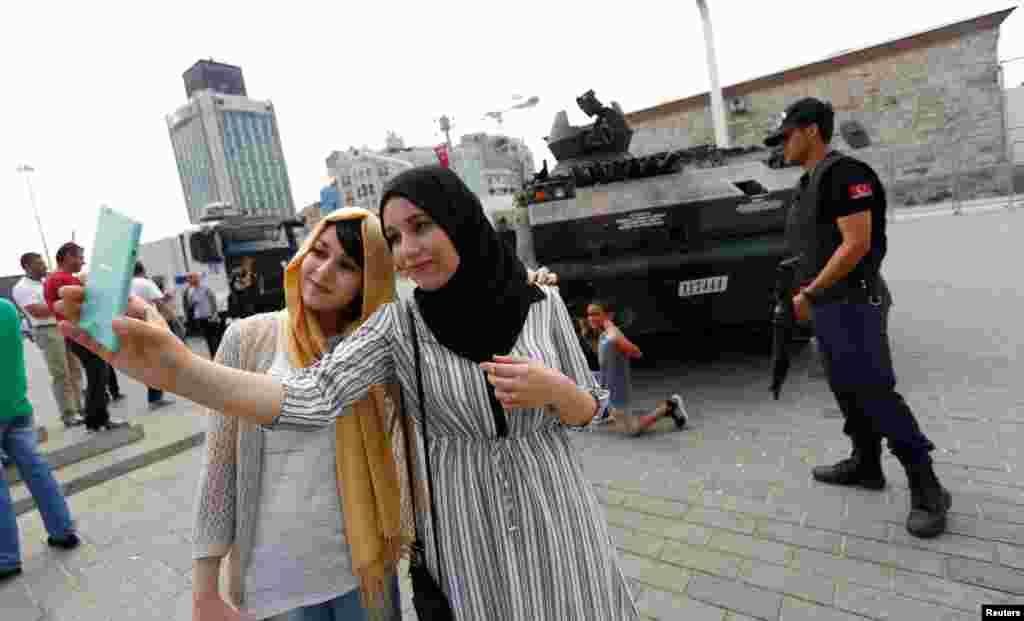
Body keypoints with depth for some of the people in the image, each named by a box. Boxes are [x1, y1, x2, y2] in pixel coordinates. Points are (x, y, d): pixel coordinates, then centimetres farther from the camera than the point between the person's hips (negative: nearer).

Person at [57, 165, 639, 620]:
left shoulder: (543, 302, -10)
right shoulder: (398, 324, -12)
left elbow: (590, 410, -1)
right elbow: (310, 398, -24)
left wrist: (551, 390, -23)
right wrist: (178, 368, -39)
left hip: (557, 522, 1)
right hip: (468, 532, 0)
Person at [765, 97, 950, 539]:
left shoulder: (844, 173, -15)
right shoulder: (810, 183, 15)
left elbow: (857, 244, -22)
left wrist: (809, 292, -18)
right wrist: (809, 295, 16)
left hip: (852, 304, -10)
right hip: (827, 306, 10)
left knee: (876, 393, -7)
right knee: (847, 390, 16)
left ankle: (927, 490, 5)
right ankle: (866, 465, 30)